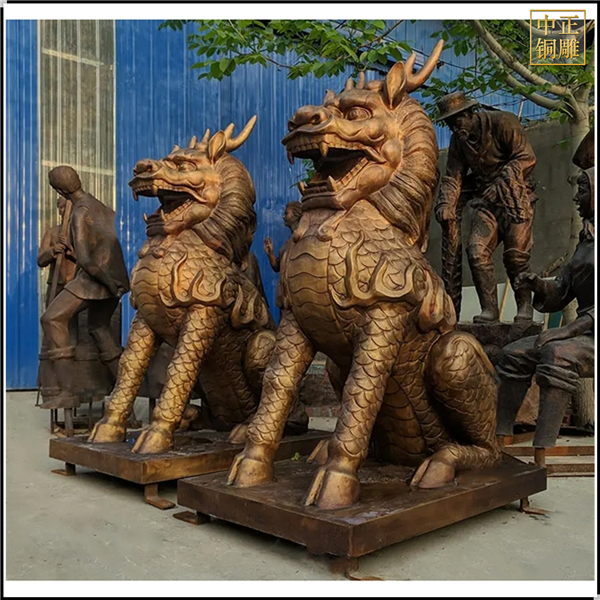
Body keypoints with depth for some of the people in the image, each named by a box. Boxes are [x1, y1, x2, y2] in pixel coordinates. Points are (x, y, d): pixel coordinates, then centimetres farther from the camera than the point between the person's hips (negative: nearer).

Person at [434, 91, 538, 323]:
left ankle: (525, 306, 10)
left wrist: (501, 183, -22)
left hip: (515, 197, -5)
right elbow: (453, 176, 6)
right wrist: (445, 204, -10)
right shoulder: (458, 140, 9)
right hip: (487, 201, 5)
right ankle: (489, 308, -3)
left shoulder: (502, 122, -9)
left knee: (515, 254, -9)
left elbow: (526, 157, -13)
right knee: (476, 251, -10)